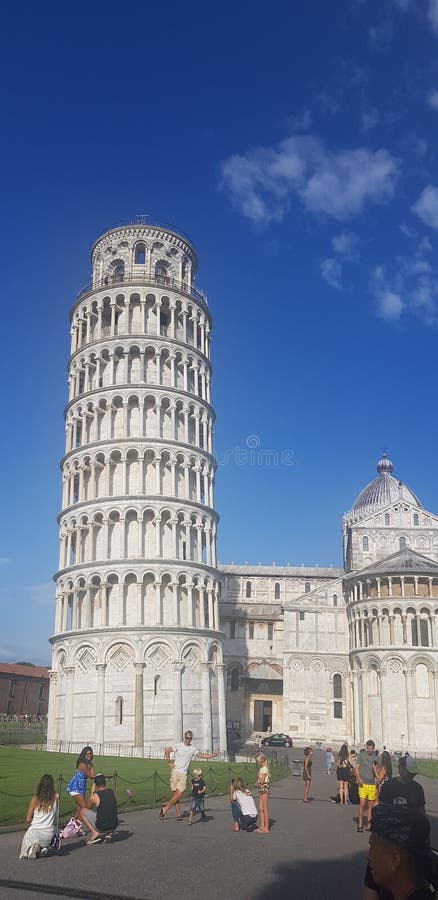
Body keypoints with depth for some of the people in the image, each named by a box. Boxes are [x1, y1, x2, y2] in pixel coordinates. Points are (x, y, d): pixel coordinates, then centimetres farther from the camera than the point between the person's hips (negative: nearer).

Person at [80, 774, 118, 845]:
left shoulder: (94, 796, -9)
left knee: (82, 812, 12)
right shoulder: (112, 791, 3)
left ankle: (94, 833, 3)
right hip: (114, 826, 5)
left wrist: (92, 792, 17)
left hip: (101, 827, -4)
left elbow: (88, 808, 12)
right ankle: (109, 834, 14)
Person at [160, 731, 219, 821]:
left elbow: (202, 755, 16)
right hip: (175, 772, -2)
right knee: (175, 794, -4)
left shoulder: (193, 749, 9)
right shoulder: (178, 746, -2)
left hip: (183, 774, 3)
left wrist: (212, 755, 7)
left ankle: (165, 808, 1)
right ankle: (178, 814, 5)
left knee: (179, 794, -10)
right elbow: (167, 751, 5)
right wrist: (169, 762, 1)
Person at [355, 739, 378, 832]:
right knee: (362, 804, -5)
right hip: (363, 783, -2)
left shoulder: (376, 757, 5)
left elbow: (377, 772, 11)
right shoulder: (362, 754, 0)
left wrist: (377, 786, 8)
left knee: (371, 806, 7)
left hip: (372, 784, 2)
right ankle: (360, 824, 6)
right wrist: (358, 778, -12)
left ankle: (369, 824, 17)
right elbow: (357, 767, 2)